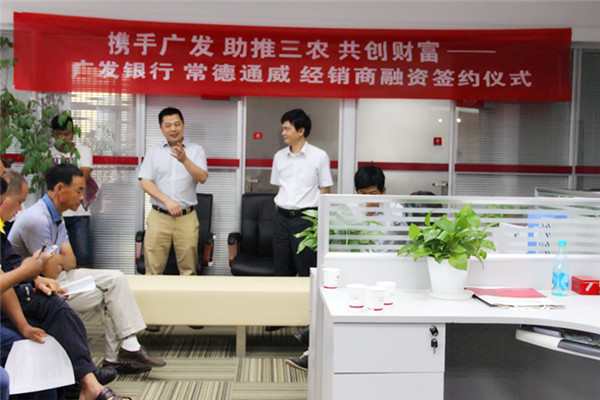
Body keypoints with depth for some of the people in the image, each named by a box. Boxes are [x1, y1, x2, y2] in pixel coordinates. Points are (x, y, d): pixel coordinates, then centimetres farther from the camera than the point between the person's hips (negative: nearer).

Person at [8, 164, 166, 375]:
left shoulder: (55, 216, 11)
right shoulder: (37, 219, -23)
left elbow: (71, 261, 7)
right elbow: (51, 272, -22)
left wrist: (57, 261, -13)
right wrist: (60, 260, -2)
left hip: (61, 277, 10)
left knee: (115, 278, -1)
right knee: (110, 295, -13)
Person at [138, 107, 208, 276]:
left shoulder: (196, 150, 9)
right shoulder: (153, 151, 10)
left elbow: (202, 178, -5)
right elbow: (145, 182, 1)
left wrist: (184, 160, -21)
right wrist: (167, 201, -12)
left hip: (186, 218, 0)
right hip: (159, 217, 1)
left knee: (188, 270, 2)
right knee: (153, 270, 0)